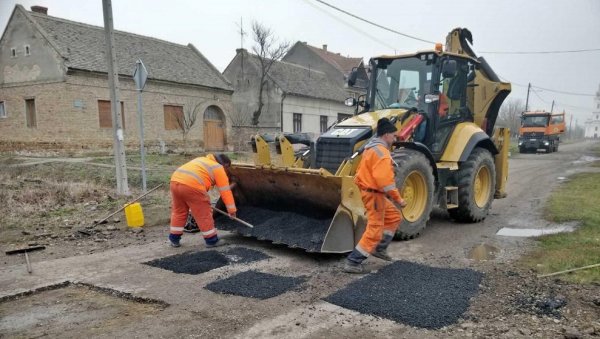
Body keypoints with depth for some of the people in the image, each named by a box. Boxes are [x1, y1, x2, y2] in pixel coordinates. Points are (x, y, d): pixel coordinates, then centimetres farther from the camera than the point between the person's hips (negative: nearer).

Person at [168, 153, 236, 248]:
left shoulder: (203, 160, 32)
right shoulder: (219, 169, 11)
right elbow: (226, 191, 8)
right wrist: (232, 209, 11)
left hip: (175, 181, 7)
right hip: (192, 185, -7)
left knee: (178, 212, 22)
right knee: (204, 214, 7)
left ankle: (174, 239, 30)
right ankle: (212, 240, 17)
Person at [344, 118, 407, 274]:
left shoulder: (372, 148, 14)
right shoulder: (381, 151, -20)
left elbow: (362, 170, 21)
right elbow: (385, 180, -28)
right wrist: (398, 198, -21)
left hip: (372, 192, 10)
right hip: (374, 194, -10)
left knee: (394, 217, 21)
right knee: (374, 229, -6)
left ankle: (379, 248, 25)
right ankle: (352, 263, -3)